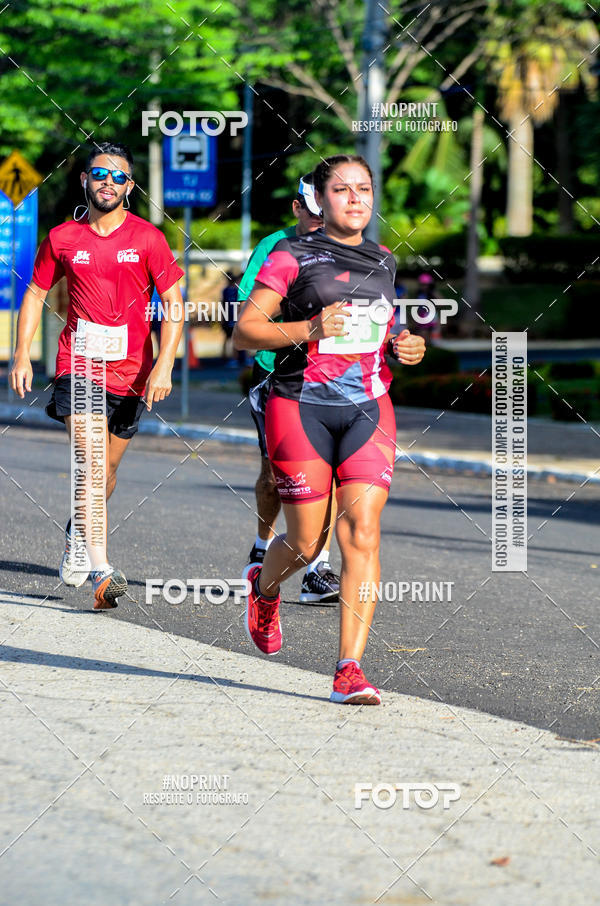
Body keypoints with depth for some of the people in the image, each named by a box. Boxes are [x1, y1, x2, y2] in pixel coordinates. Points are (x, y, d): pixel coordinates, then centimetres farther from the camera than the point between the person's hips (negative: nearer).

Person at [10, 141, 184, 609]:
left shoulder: (147, 238, -1)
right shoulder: (63, 238, 3)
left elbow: (173, 303, -2)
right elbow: (36, 294, 13)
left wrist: (164, 365, -12)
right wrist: (22, 354, 4)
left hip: (131, 373, 1)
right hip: (78, 365, -1)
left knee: (107, 469, 12)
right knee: (93, 462, -18)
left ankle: (79, 533, 41)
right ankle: (101, 570, -23)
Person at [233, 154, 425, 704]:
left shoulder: (382, 262, 15)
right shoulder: (292, 257, -1)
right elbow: (244, 330, -4)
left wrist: (405, 347, 8)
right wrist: (308, 328, -19)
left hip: (368, 409, 3)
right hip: (301, 406, -3)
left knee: (362, 531, -13)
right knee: (306, 543, 2)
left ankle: (350, 670, -14)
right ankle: (264, 587, 39)